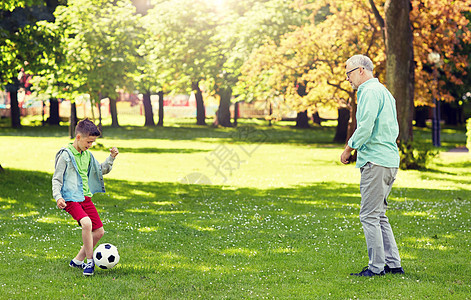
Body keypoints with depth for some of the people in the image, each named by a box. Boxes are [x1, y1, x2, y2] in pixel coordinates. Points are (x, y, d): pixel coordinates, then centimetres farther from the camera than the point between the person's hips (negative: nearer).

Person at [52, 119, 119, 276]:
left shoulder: (87, 155, 11)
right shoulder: (65, 154, -9)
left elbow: (102, 170, 24)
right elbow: (57, 178, -7)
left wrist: (111, 158, 8)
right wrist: (58, 196, -21)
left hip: (86, 198, 8)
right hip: (71, 198, -8)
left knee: (99, 231, 5)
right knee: (87, 223, -30)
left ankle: (77, 260, 19)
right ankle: (89, 262, -17)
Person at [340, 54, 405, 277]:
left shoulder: (370, 91, -10)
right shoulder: (384, 91, 21)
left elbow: (365, 127, -17)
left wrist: (348, 150, -4)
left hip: (376, 162, -10)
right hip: (390, 160, 10)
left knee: (370, 215, -6)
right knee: (379, 215, 14)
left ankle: (376, 266, -5)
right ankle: (393, 264, 14)